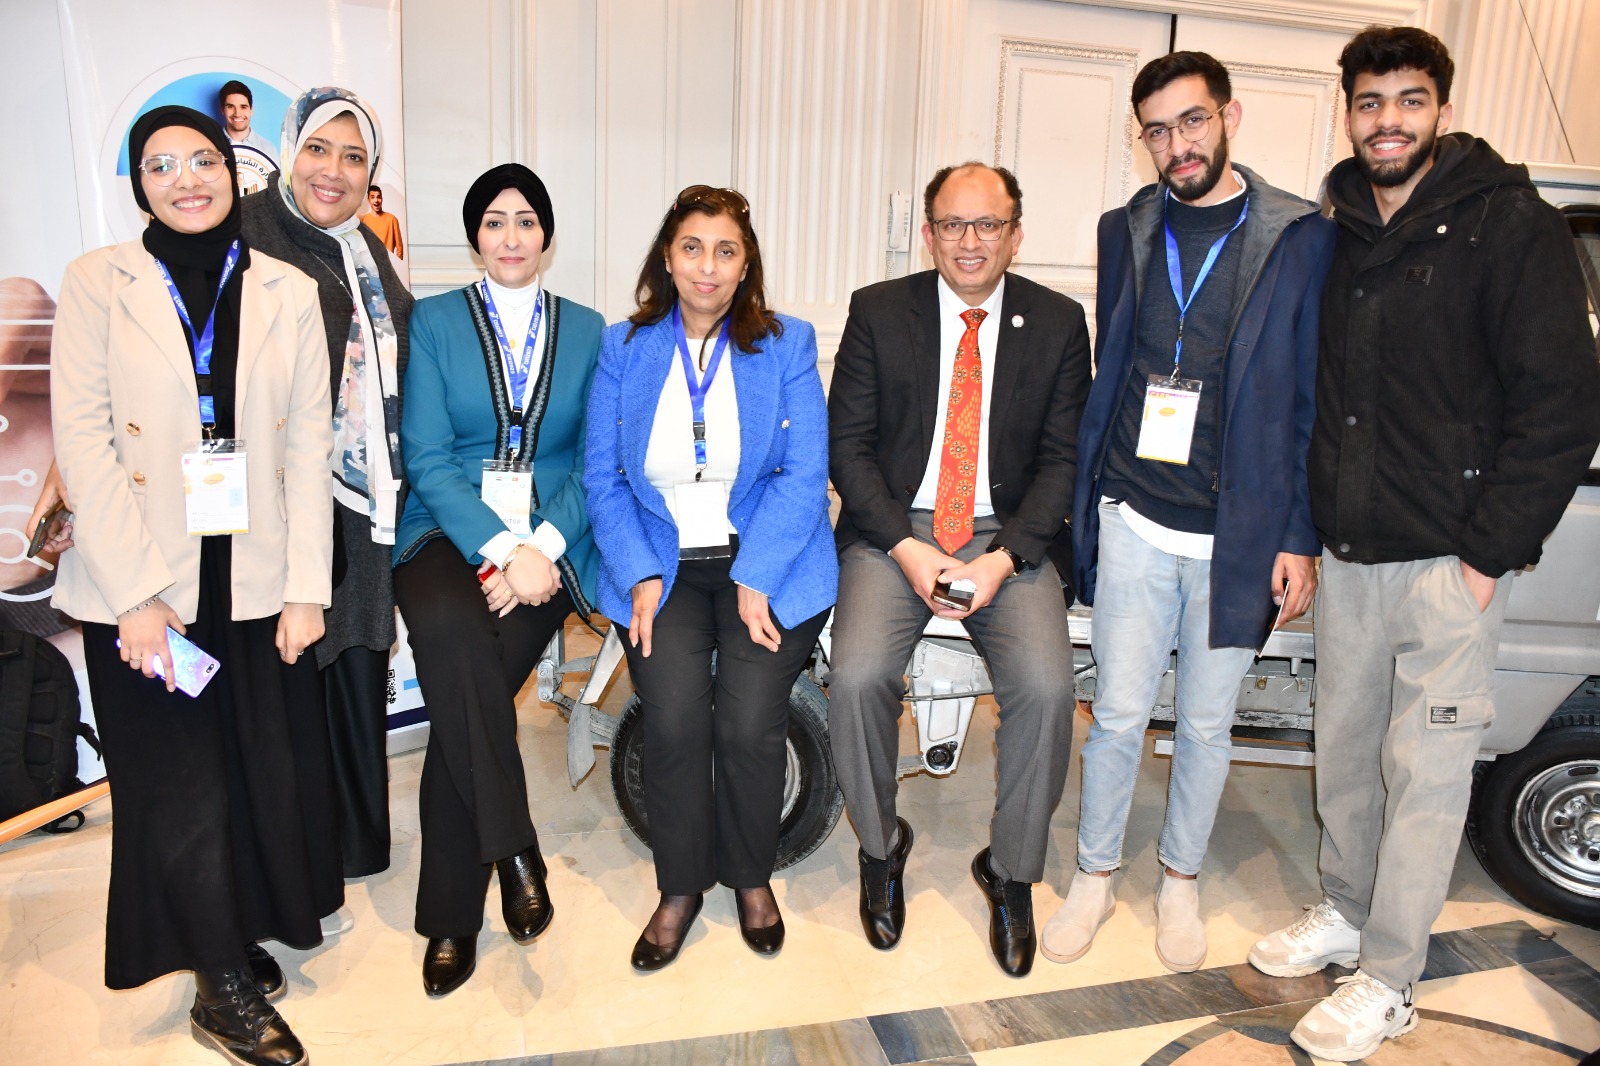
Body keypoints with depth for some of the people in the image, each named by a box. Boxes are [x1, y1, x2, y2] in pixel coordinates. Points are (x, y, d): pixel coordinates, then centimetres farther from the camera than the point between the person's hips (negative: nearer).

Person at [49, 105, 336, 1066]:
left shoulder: (288, 292, 7)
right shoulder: (98, 283, 2)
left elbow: (310, 443, 3)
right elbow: (82, 439, -5)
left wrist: (306, 586, -4)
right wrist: (136, 593, -12)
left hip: (258, 579, 2)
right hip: (142, 585, -1)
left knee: (269, 777, 6)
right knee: (179, 789, 2)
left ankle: (249, 939, 30)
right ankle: (226, 986, 20)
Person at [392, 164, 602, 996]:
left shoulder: (587, 330, 14)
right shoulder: (433, 322, 10)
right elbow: (426, 457, -1)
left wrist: (542, 548, -12)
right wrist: (502, 548, -16)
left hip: (548, 543, 1)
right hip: (449, 533, 0)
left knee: (465, 694, -21)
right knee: (450, 633, -34)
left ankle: (451, 919, -6)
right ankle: (512, 853, -22)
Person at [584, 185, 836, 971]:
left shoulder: (788, 345, 4)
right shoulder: (624, 347, 8)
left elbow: (804, 475, -4)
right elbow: (603, 477, 4)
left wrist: (754, 579, -14)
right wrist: (641, 576, -9)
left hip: (768, 561, -1)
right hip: (663, 563, 1)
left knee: (750, 719, -17)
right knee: (674, 716, -19)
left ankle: (751, 877, 13)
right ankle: (679, 887, 8)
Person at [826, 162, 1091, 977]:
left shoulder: (1058, 323, 5)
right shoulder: (878, 311, 3)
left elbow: (1062, 459, 2)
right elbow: (848, 445, -1)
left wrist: (1002, 558, -13)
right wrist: (906, 549, -14)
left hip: (1010, 536, 1)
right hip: (894, 528, 0)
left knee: (1046, 687, -22)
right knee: (857, 676, -24)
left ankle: (1011, 870, 5)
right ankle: (881, 845, 6)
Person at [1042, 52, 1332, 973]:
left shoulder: (1304, 238, -3)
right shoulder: (1127, 231, 7)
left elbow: (1316, 400, -2)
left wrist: (1301, 538, -5)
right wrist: (1089, 500, 8)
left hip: (1242, 534, -1)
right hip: (1135, 522, 2)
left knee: (1208, 724, 12)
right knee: (1120, 712, 9)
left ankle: (1182, 879, 35)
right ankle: (1096, 875, 29)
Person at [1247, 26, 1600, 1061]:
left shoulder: (1512, 227, -8)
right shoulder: (1341, 234, 10)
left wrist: (1488, 554, -15)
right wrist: (1316, 528, 10)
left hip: (1452, 560, -5)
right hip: (1351, 557, 6)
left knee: (1425, 768, 4)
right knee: (1344, 748, 15)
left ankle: (1389, 982, 19)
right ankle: (1345, 912, 35)